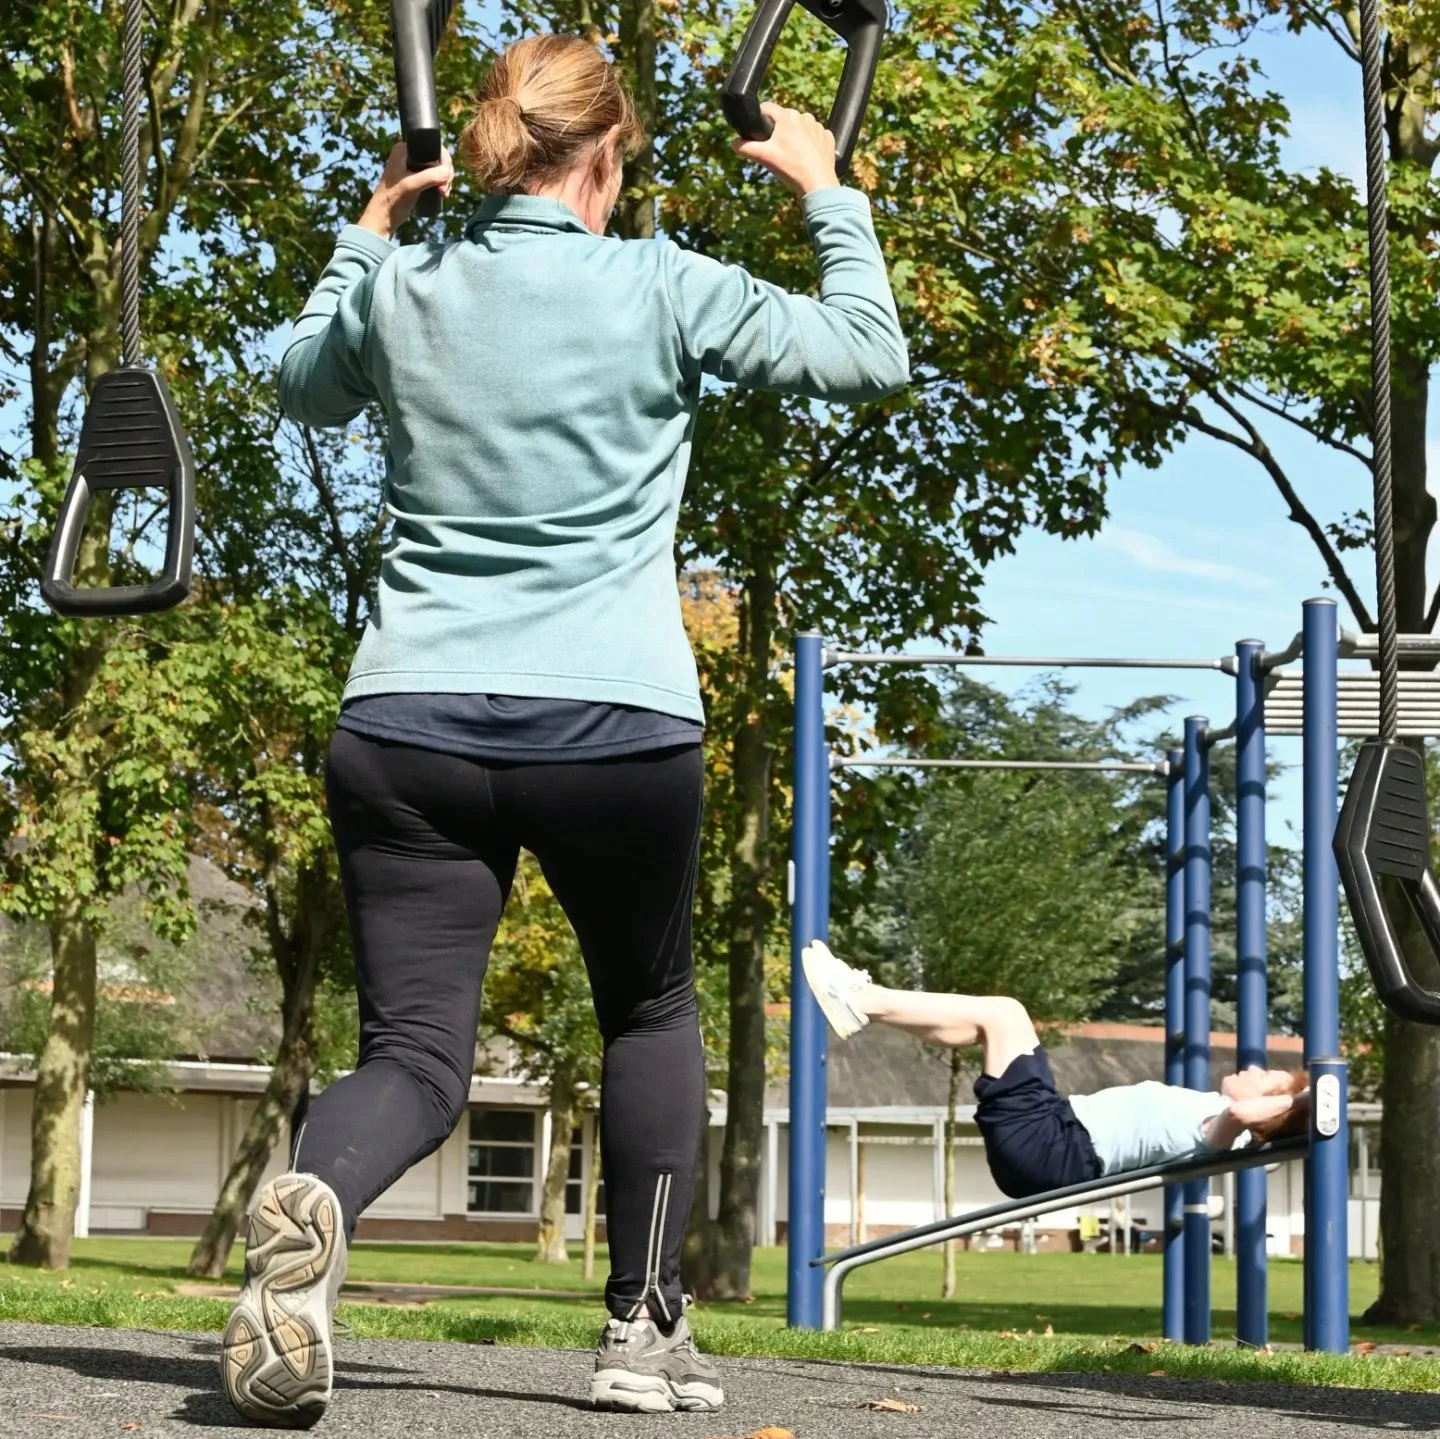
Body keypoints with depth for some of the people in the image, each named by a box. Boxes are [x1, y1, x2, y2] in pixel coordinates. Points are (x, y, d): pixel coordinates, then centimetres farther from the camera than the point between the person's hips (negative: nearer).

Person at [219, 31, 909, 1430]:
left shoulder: (400, 292, 8)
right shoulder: (662, 289, -2)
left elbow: (301, 383, 30)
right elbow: (871, 356, 6)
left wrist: (372, 226, 38)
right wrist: (826, 191, 17)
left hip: (408, 726, 2)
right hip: (614, 731, -2)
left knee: (412, 1052, 1)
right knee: (652, 1014, 23)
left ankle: (309, 1200, -34)